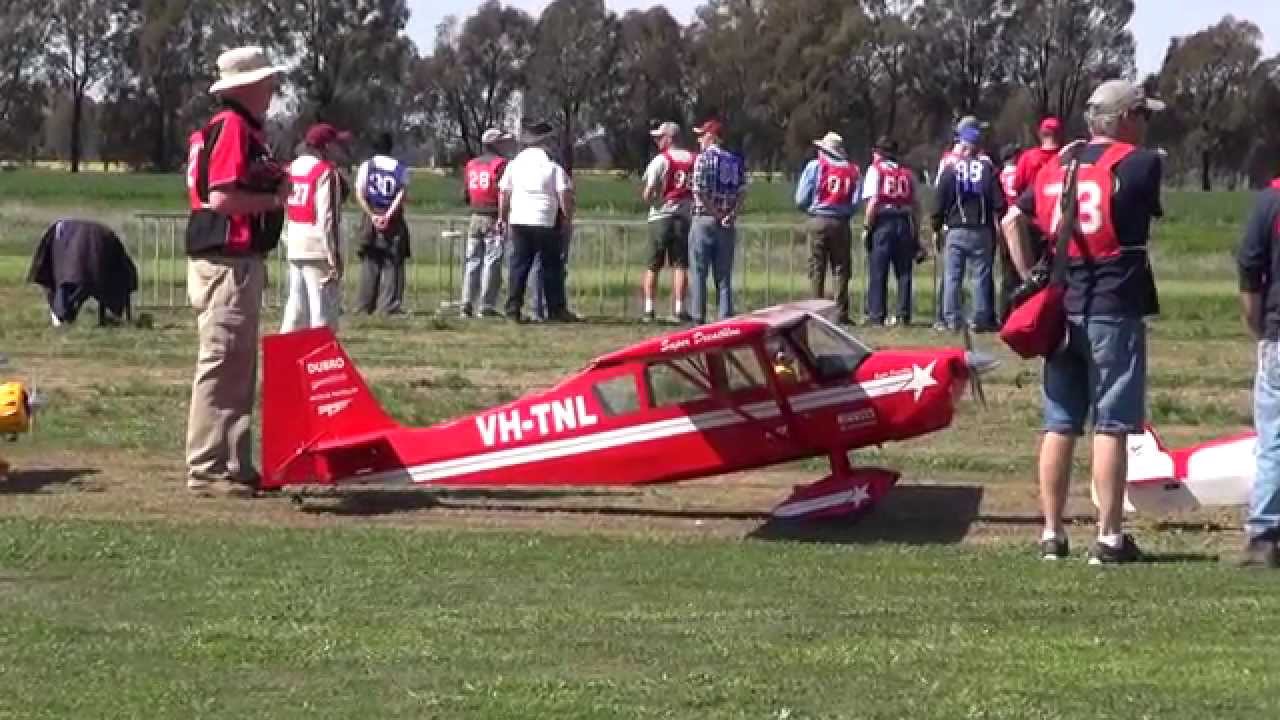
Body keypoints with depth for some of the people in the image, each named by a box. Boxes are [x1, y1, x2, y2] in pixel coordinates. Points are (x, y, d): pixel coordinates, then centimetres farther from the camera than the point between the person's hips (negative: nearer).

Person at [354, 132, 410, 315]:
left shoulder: (367, 166, 3)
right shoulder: (400, 168, 3)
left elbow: (360, 195, -6)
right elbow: (403, 194, -9)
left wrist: (373, 216, -9)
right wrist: (388, 215, -13)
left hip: (371, 218, 1)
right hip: (395, 221, -1)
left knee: (370, 262, 7)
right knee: (393, 263, 2)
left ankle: (365, 306, 6)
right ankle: (389, 305, -4)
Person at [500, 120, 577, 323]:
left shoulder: (515, 164, 7)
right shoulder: (552, 165, -3)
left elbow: (504, 194, 10)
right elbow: (565, 194, -7)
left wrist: (503, 218, 19)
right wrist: (568, 219, 2)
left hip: (519, 222, 3)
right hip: (545, 222, -3)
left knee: (519, 266, 6)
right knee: (551, 267, 5)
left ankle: (513, 309, 2)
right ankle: (556, 310, 6)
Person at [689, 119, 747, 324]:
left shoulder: (704, 157, -6)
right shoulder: (736, 161, 11)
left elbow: (699, 191, -15)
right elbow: (742, 192, 1)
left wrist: (716, 214, -9)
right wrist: (731, 214, -7)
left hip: (705, 219, -5)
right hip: (728, 225, 5)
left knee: (699, 273, 1)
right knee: (724, 276, 9)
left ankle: (699, 318, -1)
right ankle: (726, 318, 5)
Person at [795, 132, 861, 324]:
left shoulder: (815, 166, 0)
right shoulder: (853, 171, 4)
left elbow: (801, 200, -1)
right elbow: (856, 202, -1)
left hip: (818, 222, -1)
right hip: (841, 223, 1)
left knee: (816, 268, 4)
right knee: (841, 269, 6)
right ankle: (841, 313, 2)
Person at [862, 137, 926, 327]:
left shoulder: (875, 169, 1)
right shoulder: (907, 173, 13)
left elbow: (873, 201, -9)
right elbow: (915, 204, 10)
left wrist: (866, 227, -4)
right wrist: (916, 234, 17)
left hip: (882, 223, -4)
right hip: (904, 223, 4)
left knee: (877, 272, 0)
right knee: (904, 272, 9)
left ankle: (876, 315, -2)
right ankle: (903, 315, 7)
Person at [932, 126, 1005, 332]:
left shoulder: (950, 169, -2)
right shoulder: (988, 169, -1)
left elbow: (939, 201, 0)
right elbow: (999, 201, -2)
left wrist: (937, 227, 8)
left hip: (956, 230, 0)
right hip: (982, 231, 0)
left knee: (952, 276, 4)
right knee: (982, 276, 5)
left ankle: (951, 319, 2)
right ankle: (981, 319, 3)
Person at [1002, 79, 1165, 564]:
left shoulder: (1056, 166, 10)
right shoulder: (1139, 162, -8)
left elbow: (1012, 221, 10)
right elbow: (1149, 212, -1)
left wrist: (1031, 279, 11)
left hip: (1062, 309, 6)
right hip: (1114, 310, -6)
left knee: (1060, 425, 9)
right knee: (1110, 426, -3)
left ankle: (1051, 534, 12)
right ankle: (1109, 539, -2)